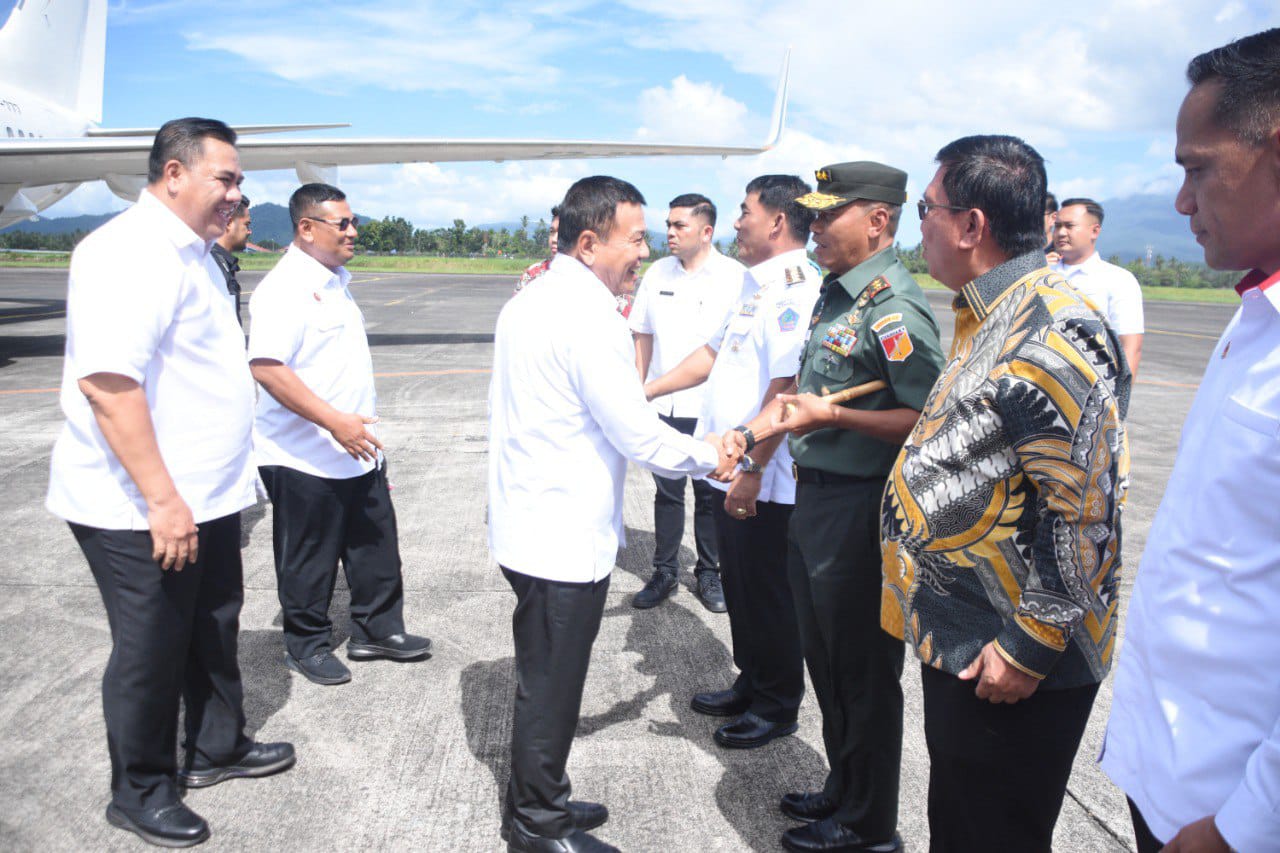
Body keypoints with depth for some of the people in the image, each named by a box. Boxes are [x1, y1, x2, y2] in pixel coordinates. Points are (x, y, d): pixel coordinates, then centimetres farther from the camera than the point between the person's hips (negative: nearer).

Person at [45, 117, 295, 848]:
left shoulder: (193, 253, 13)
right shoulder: (131, 253, -20)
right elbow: (106, 381, -29)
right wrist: (161, 498, -28)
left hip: (208, 496, 9)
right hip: (142, 512, -9)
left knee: (214, 629, 21)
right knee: (152, 650, 7)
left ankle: (217, 748, 41)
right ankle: (140, 791, 28)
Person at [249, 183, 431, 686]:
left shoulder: (335, 281, 13)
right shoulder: (284, 287, -17)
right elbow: (267, 366, -27)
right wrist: (334, 421, -30)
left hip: (358, 454, 9)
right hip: (306, 460, -9)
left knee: (376, 547, 16)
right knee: (309, 560, 8)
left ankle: (377, 631, 31)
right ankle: (306, 645, 25)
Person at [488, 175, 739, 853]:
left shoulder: (527, 304, 9)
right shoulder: (590, 319, -21)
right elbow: (638, 436, -20)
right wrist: (710, 458, -3)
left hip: (524, 527, 10)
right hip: (565, 541, -10)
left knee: (542, 678, 22)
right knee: (552, 687, 6)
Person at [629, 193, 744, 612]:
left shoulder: (734, 276, -6)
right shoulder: (657, 273, 6)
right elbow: (643, 336, 12)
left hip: (712, 408, -3)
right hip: (662, 407, 3)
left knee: (710, 495, 9)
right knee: (666, 492, 12)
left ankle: (709, 573, 25)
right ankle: (664, 573, 24)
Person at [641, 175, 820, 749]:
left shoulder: (794, 291, -20)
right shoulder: (755, 285, 13)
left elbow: (784, 387, -26)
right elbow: (712, 353, 21)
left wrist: (752, 470, -25)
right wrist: (646, 391, 19)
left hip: (764, 482, -9)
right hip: (731, 469, 10)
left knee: (768, 595, 6)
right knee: (740, 587, 21)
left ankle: (777, 707, 24)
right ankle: (750, 685, 38)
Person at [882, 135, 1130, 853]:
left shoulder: (1053, 336, -23)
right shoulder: (989, 318, 10)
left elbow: (1080, 511, -26)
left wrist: (1028, 650, -21)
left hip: (1009, 663, -10)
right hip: (956, 642, 10)